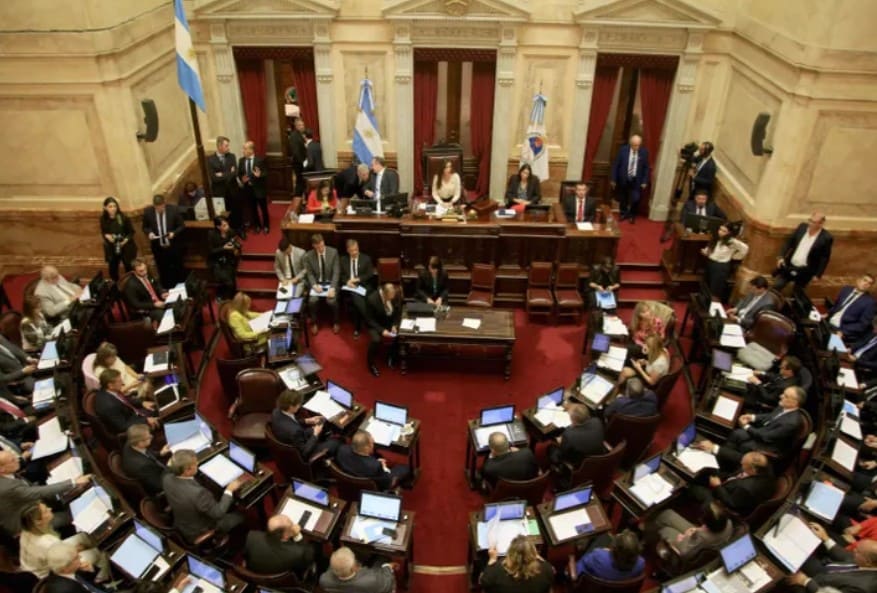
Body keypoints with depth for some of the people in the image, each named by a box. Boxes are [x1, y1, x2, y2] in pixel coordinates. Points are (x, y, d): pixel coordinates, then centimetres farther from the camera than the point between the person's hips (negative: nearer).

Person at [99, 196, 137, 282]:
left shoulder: (123, 218, -16)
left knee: (129, 268, 5)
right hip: (111, 248, 3)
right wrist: (106, 236, -15)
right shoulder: (103, 219, -8)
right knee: (113, 270, 12)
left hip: (125, 247, -3)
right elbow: (103, 232, 8)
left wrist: (126, 240, -24)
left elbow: (131, 231, -7)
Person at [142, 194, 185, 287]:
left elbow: (182, 225, -5)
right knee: (163, 271, 12)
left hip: (173, 246, -1)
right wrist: (149, 233, -17)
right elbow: (145, 227, 4)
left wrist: (174, 233, -23)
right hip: (158, 247, 1)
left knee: (178, 269, 14)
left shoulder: (173, 209, -14)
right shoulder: (148, 211, -10)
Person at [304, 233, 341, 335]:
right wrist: (314, 285, -20)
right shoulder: (308, 256, -7)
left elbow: (336, 272, -11)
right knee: (312, 301, -25)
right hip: (317, 283, 1)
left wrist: (332, 288, -22)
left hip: (330, 282, -1)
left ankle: (335, 323, 2)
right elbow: (309, 274, -1)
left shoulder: (333, 252, -10)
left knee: (332, 301, -27)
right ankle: (314, 323, 2)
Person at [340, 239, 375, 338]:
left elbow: (370, 275, 4)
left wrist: (358, 279, -10)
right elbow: (340, 275, 13)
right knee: (355, 296, -34)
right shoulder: (343, 260, 16)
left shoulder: (366, 259, 11)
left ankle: (357, 328, -22)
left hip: (363, 286, -1)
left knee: (356, 298, -33)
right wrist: (347, 281, -9)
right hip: (348, 286, 1)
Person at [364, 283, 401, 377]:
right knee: (376, 340, -32)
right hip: (376, 324, -4)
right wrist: (381, 330, -28)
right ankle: (371, 363, -5)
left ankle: (391, 357, 8)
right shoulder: (371, 299, -28)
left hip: (391, 322, 4)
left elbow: (398, 312, 0)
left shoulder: (395, 295, -16)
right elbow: (369, 320, -19)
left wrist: (395, 325, -15)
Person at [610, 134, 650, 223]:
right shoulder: (623, 150, -10)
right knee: (622, 199, 14)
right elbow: (616, 165, -5)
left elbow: (646, 168, -1)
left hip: (636, 180, -1)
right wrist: (613, 179, -4)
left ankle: (632, 215, 18)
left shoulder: (644, 152, -8)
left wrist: (645, 181, -5)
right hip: (623, 179, 1)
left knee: (635, 199, -8)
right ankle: (624, 214, 38)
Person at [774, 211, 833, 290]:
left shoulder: (826, 238, -15)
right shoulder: (802, 227, -3)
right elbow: (789, 241, 6)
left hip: (804, 272, -4)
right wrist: (781, 257, -3)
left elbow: (825, 257, -8)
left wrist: (818, 275, -8)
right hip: (788, 266, 4)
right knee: (776, 287, 9)